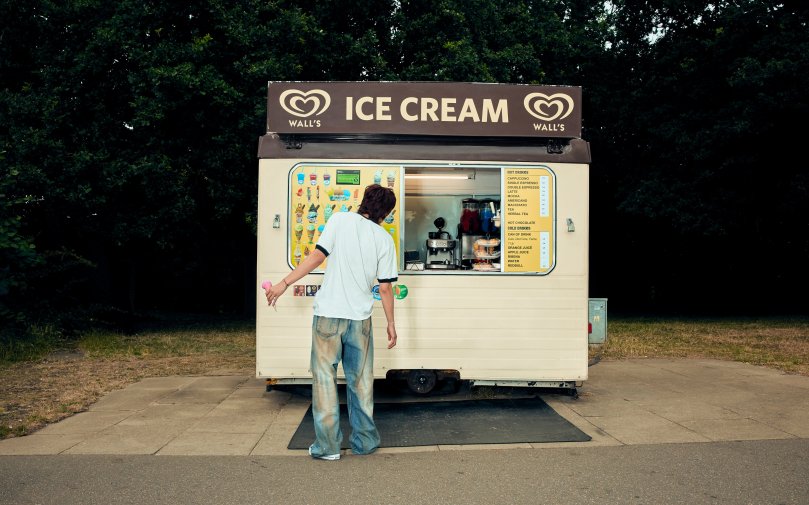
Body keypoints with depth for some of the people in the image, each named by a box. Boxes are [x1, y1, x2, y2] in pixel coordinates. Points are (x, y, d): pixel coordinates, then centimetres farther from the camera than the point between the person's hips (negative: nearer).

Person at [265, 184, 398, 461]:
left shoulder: (340, 220, -2)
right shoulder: (384, 239, 3)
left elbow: (317, 256, -9)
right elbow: (385, 287, 2)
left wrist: (284, 283, -3)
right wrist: (391, 323, 12)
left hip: (329, 314, -2)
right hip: (360, 317, 2)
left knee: (325, 378, 7)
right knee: (361, 381, 13)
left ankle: (327, 446, 9)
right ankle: (365, 441, 21)